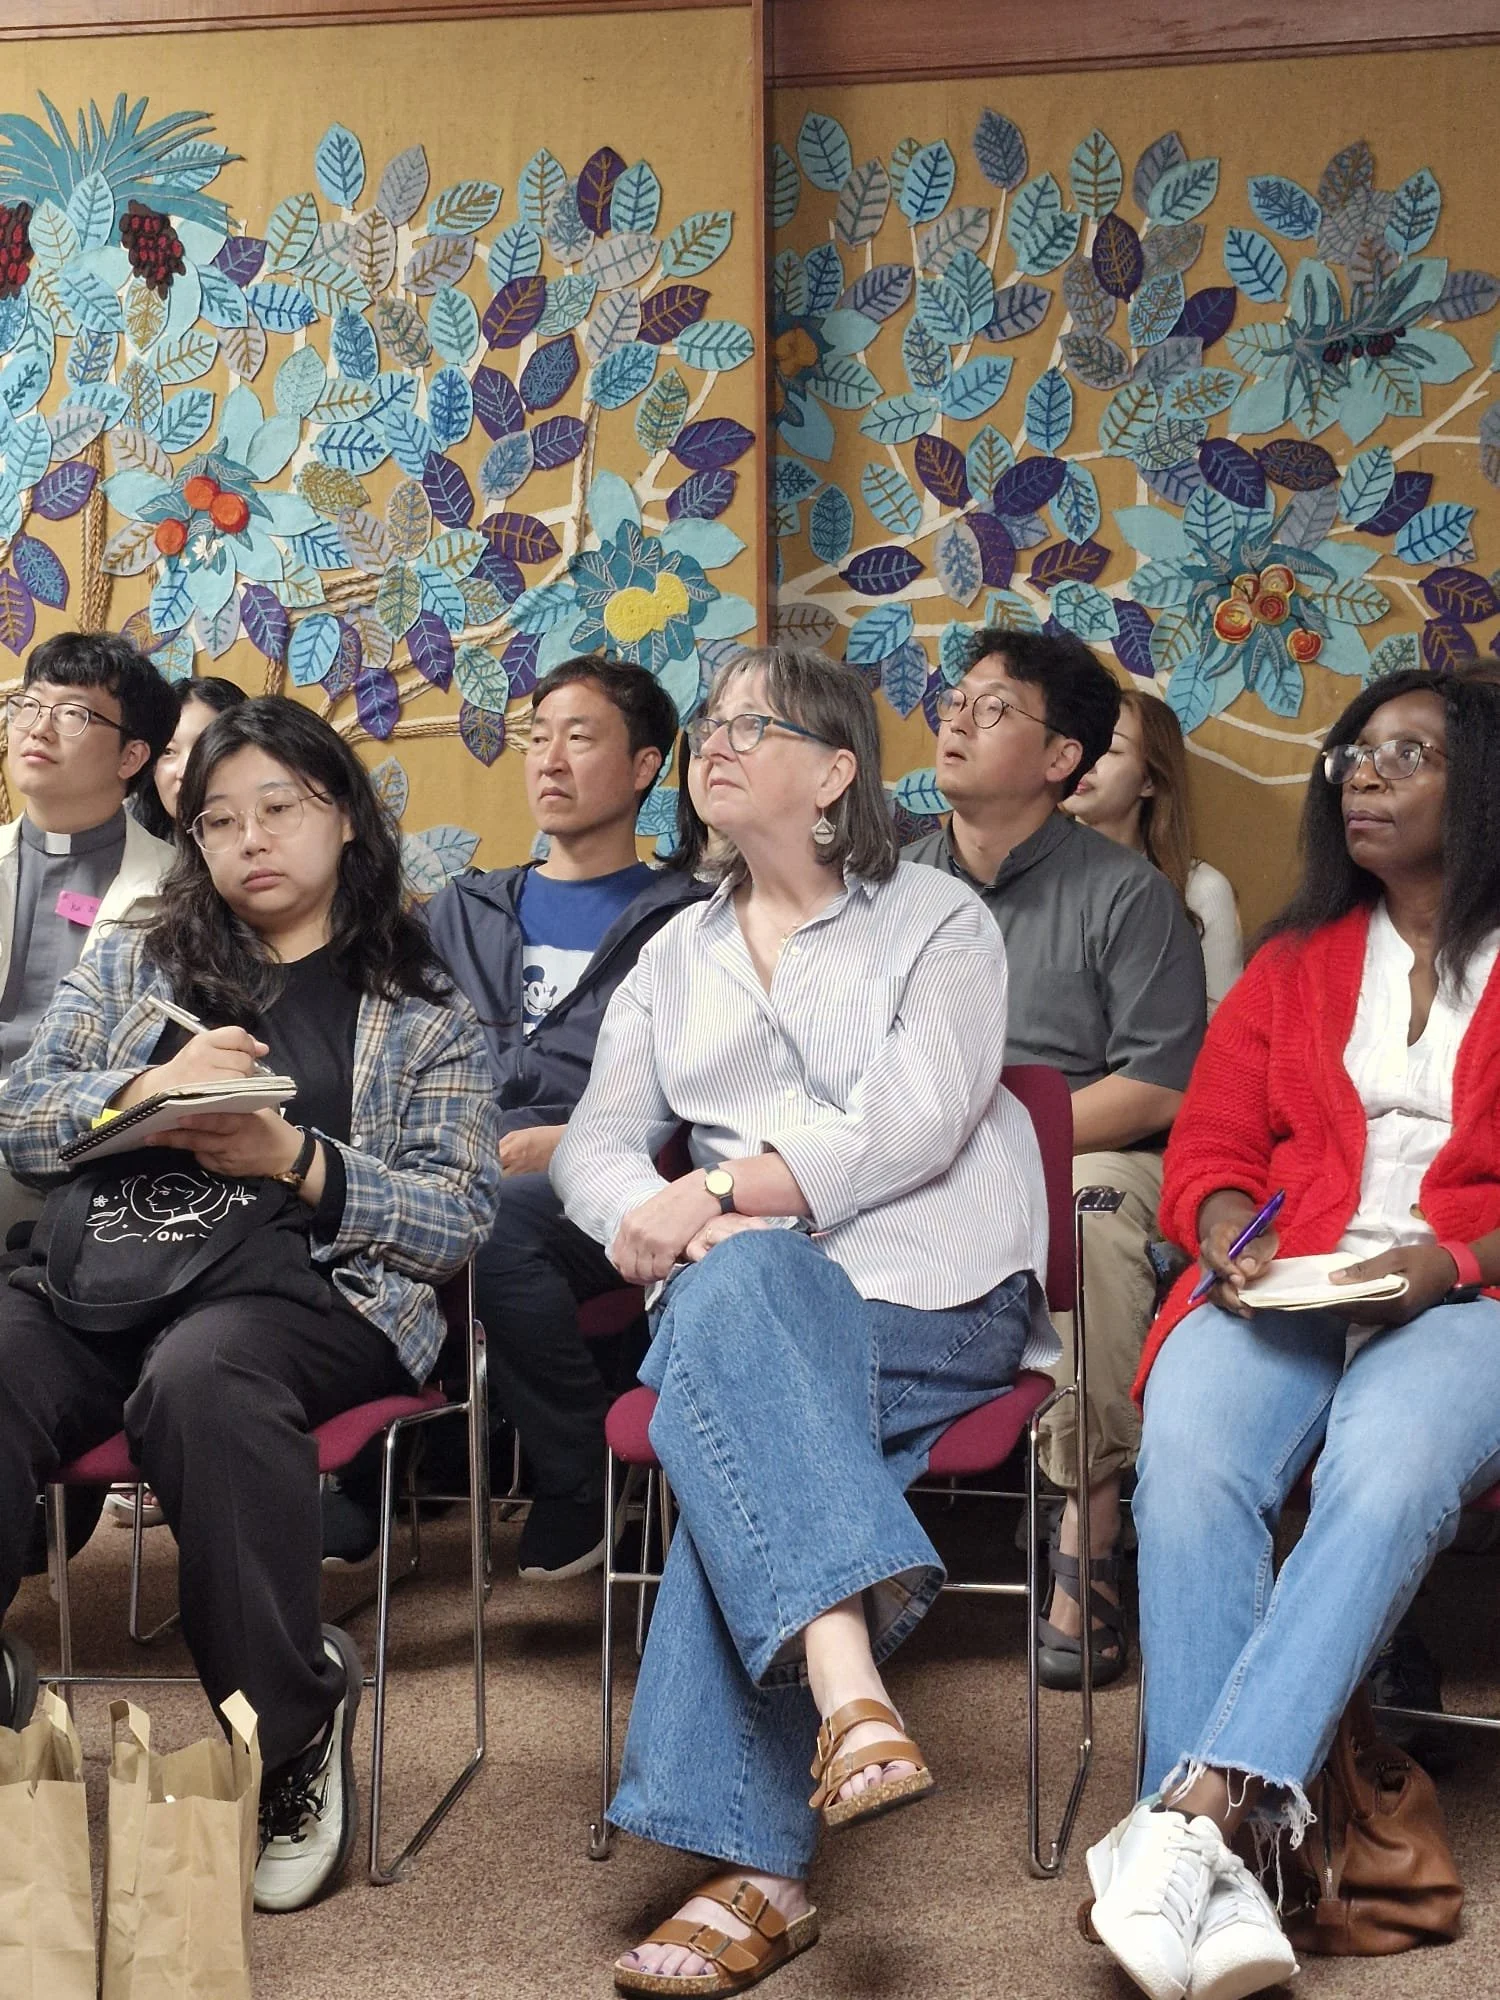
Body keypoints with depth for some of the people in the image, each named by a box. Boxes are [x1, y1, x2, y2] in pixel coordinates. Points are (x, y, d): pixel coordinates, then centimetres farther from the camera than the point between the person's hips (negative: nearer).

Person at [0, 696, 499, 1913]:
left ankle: (292, 1720, -21)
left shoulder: (422, 1009, 14)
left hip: (310, 1280, -2)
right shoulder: (134, 964, 24)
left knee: (198, 1379, -39)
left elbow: (462, 1215, 4)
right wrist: (144, 1089, -7)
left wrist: (295, 1158, -11)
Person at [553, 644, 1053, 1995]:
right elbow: (595, 1144, 13)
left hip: (935, 1300, -3)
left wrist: (717, 1194, -18)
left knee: (729, 1410, -33)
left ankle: (756, 1864, -35)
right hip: (753, 1299, 3)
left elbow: (908, 1124, -10)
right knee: (736, 1283, -35)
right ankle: (848, 1694, -48)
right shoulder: (678, 957, 23)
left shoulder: (938, 924, 7)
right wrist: (664, 1221, -12)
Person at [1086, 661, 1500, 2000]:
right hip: (1286, 1285, 3)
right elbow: (1211, 1145, 18)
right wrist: (1227, 1225, -4)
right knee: (1188, 1461, -31)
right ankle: (1217, 1873, -34)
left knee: (1389, 1475, -37)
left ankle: (1192, 1813, -40)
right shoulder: (1296, 964, 24)